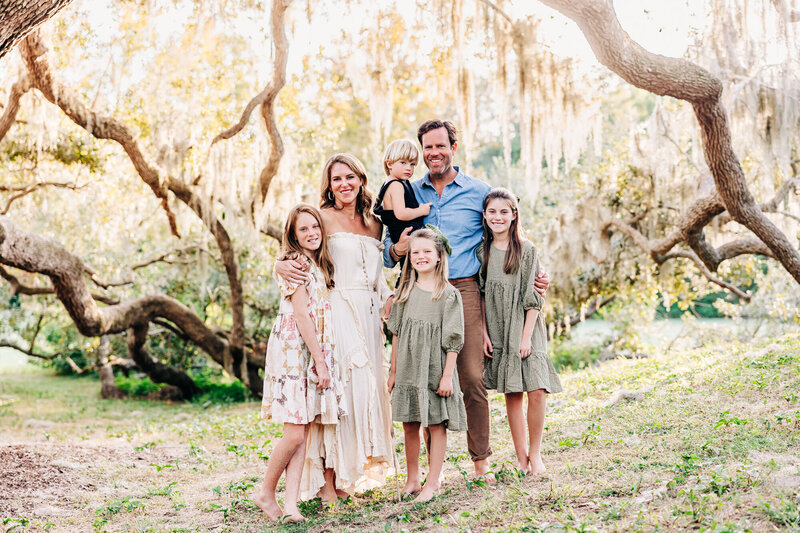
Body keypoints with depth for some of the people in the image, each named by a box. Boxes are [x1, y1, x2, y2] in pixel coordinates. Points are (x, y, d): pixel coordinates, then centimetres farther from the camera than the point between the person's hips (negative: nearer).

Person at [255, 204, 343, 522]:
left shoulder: (319, 266, 18)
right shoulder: (295, 263, -8)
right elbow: (301, 316, -14)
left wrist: (322, 360, 10)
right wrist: (321, 362, -15)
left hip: (314, 352, 8)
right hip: (292, 352, -8)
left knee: (303, 431, 1)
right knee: (295, 433, -10)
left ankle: (291, 502, 0)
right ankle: (266, 494, 7)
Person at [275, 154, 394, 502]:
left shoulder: (374, 224, 16)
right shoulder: (324, 217, -2)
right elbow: (296, 255, -5)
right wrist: (282, 266, -27)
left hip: (367, 316, 6)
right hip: (335, 313, -6)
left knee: (366, 389, 7)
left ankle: (358, 470, 17)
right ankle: (328, 480, -5)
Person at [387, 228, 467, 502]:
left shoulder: (449, 294, -5)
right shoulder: (405, 291, 7)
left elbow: (452, 340, -7)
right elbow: (396, 333, 10)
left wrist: (447, 375, -12)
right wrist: (394, 370, 9)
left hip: (435, 369, -4)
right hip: (408, 369, 4)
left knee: (436, 424, 2)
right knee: (409, 426, 10)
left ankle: (432, 483, 11)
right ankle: (412, 479, 23)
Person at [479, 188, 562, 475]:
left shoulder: (527, 250, -2)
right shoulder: (482, 251, 6)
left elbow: (533, 298, -5)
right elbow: (481, 296, 8)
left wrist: (526, 336, -12)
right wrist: (484, 334, 0)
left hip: (526, 329, -2)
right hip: (498, 332, 2)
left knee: (537, 391, -11)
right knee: (511, 394, 4)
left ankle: (535, 453, 4)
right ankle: (521, 457, 12)